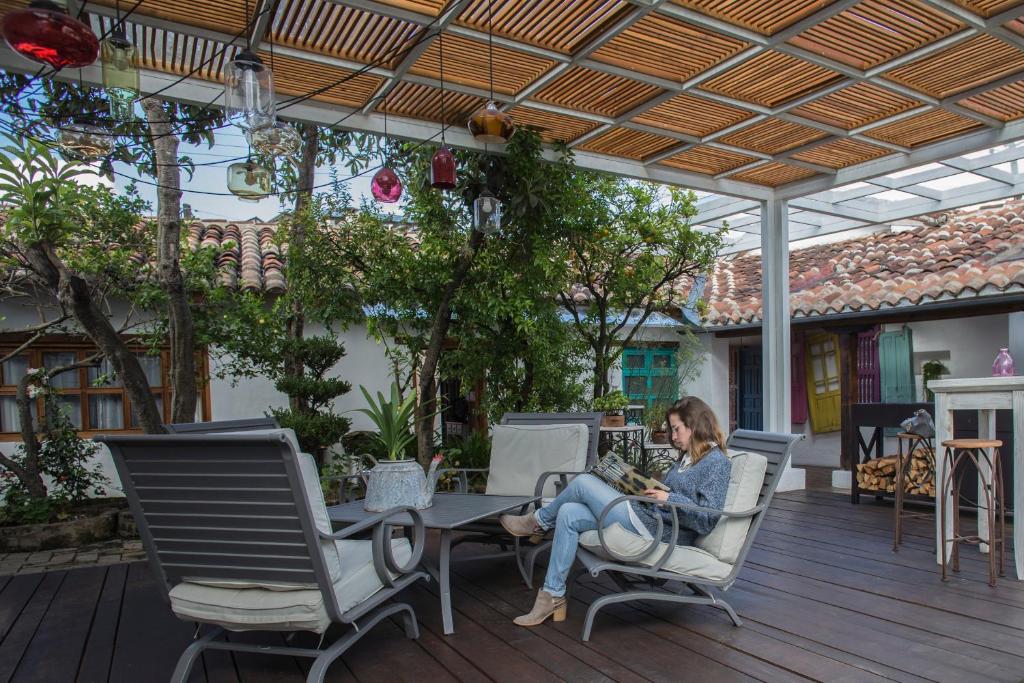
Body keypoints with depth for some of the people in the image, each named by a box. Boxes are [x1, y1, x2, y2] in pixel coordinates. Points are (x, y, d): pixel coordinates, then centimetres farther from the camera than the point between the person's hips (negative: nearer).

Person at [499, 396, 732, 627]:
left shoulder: (716, 462, -8)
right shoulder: (688, 458, 21)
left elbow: (708, 517, -17)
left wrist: (669, 498, -20)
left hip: (657, 531, -10)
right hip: (647, 517, 10)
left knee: (583, 482, -8)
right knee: (568, 514, -2)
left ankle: (537, 521, 13)